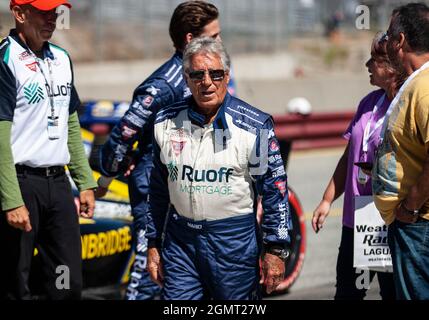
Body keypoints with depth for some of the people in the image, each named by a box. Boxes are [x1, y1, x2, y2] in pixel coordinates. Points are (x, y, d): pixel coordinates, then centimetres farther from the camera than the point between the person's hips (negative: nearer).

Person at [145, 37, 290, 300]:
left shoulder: (255, 127, -7)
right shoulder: (167, 123, 4)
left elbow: (275, 191, -4)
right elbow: (158, 190, 13)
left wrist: (276, 249, -6)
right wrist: (154, 244, 12)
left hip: (234, 240, -3)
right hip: (180, 238, 3)